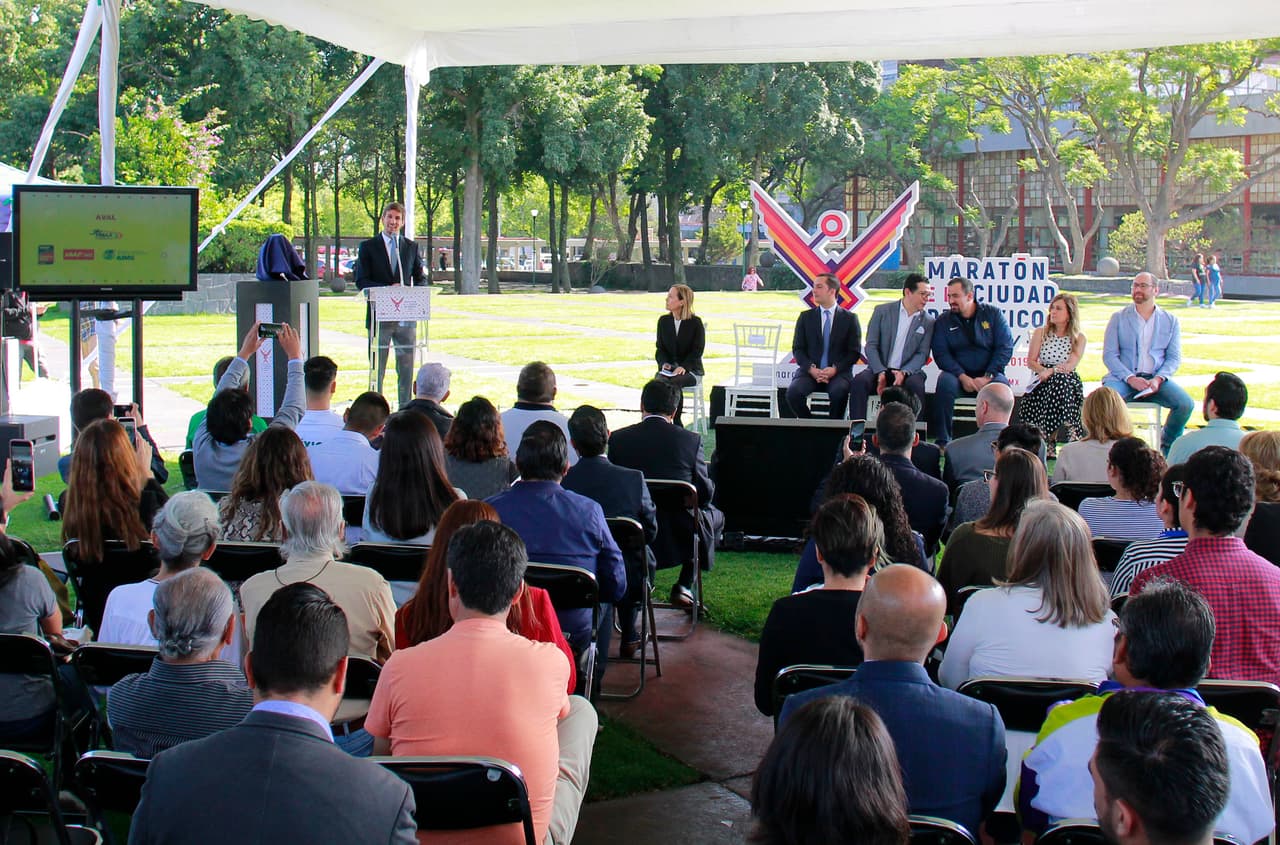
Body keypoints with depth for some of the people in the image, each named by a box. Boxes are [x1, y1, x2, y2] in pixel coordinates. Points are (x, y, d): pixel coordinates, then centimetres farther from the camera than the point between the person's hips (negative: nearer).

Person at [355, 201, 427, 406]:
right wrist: (387, 289, -17)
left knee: (406, 366, 4)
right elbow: (361, 281, -2)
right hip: (380, 315, -2)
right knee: (377, 367, 1)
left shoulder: (411, 247, 12)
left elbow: (421, 279, 14)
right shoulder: (368, 247, 4)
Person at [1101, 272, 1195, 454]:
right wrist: (1130, 378, -15)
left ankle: (1167, 448, 1)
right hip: (1123, 377, -1)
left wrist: (1158, 379, -13)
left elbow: (1174, 357, 7)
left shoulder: (1171, 321, 12)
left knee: (1185, 403, -24)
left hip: (1156, 379, 1)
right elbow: (1109, 355, 0)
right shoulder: (1118, 318, 9)